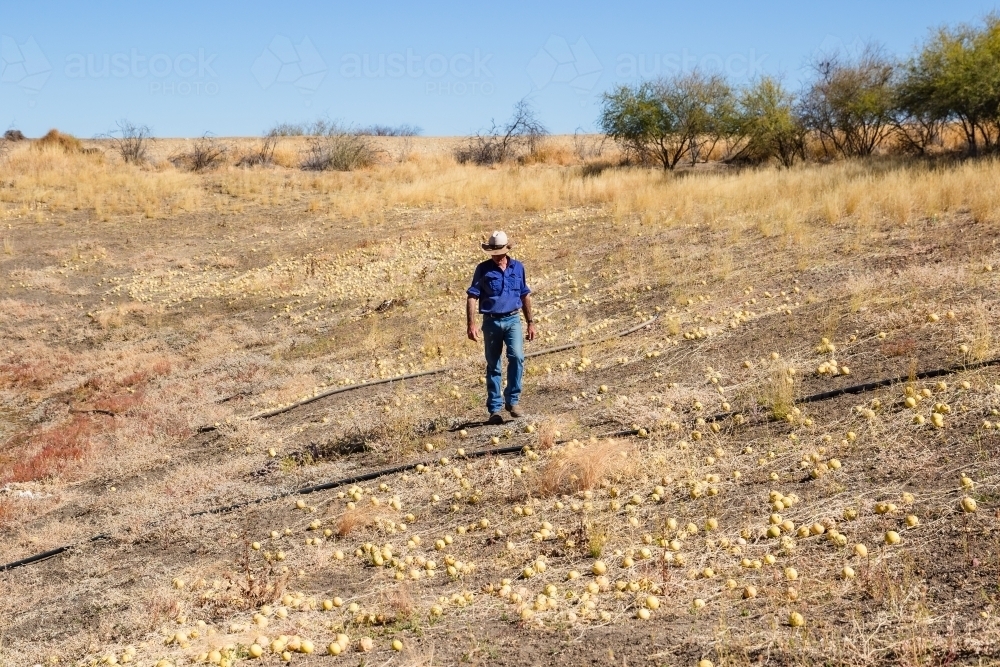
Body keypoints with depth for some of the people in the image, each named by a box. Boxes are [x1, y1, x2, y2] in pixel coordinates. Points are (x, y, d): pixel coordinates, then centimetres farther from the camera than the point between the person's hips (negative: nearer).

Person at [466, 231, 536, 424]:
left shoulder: (518, 267, 7)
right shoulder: (483, 269, -2)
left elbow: (525, 296, 14)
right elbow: (472, 298, -6)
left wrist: (530, 322, 13)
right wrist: (471, 325, -16)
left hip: (513, 320, 1)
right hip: (491, 321, -1)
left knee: (517, 357, -18)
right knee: (493, 366, 5)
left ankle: (512, 400, -3)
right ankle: (494, 409, 13)